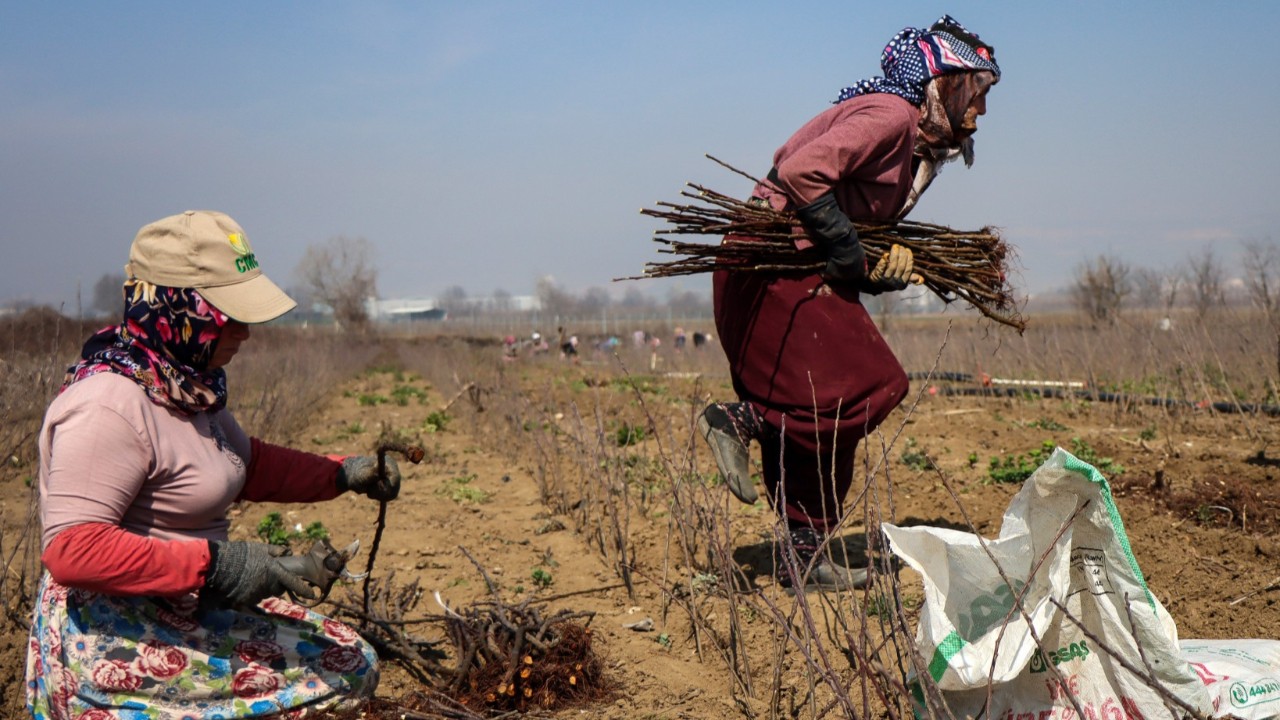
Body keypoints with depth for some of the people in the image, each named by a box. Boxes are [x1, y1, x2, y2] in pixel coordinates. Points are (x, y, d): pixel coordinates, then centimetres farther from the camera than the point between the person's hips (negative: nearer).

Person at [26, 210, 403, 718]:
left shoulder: (188, 385, 8)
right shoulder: (109, 405, -21)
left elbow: (246, 463, 23)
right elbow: (71, 549, -28)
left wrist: (341, 474, 8)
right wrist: (214, 564, -29)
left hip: (185, 613, 9)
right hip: (110, 643, -9)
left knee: (352, 662, 7)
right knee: (333, 672, -13)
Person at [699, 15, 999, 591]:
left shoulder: (915, 142, 19)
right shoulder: (890, 114, -12)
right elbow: (801, 172, -24)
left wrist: (889, 264, -3)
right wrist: (850, 253, -18)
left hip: (804, 275, 10)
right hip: (775, 267, -10)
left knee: (829, 416, 9)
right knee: (874, 387, -14)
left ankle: (804, 558, 13)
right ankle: (738, 418, -7)